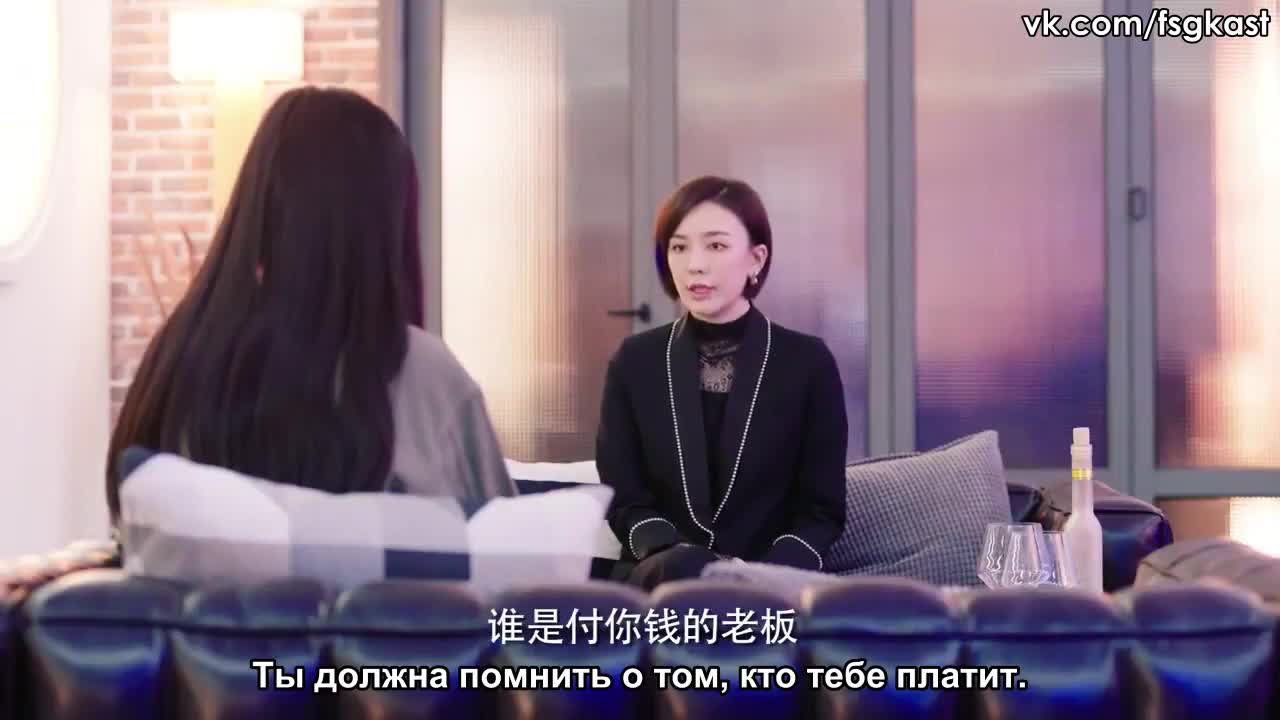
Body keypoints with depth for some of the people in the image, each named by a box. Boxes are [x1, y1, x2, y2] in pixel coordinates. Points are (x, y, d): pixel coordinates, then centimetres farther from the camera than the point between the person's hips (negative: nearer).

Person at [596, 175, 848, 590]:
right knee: (684, 568, -36)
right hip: (661, 578, 0)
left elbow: (822, 509, 3)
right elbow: (624, 501, 6)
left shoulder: (808, 361, 3)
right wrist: (676, 555, -16)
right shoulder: (635, 362, 7)